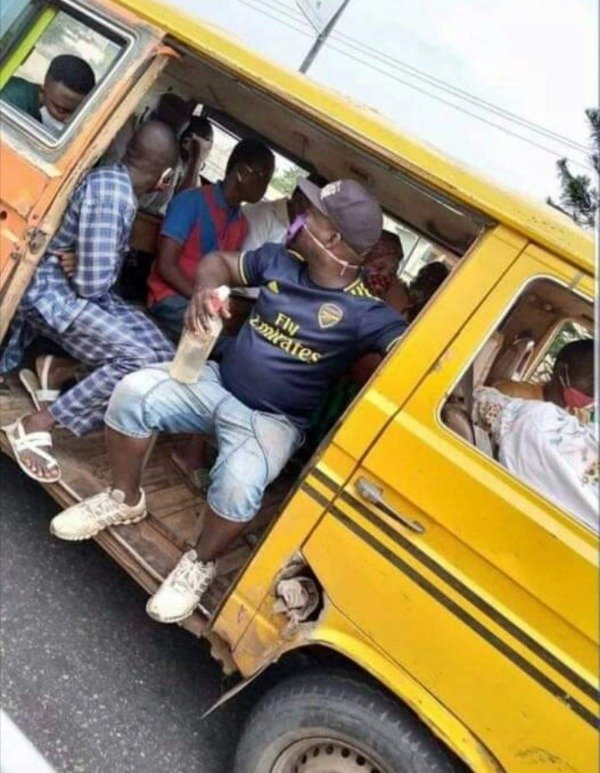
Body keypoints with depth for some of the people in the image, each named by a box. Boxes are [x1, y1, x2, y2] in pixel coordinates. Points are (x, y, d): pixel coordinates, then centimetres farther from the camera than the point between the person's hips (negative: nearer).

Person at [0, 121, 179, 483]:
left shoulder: (117, 183, 5)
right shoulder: (110, 192, -24)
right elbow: (92, 283, -24)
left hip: (78, 287, 10)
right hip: (51, 290, -10)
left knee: (162, 354, 2)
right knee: (142, 361, -23)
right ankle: (34, 426, -15)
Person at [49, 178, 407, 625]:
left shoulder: (364, 312, -15)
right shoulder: (279, 261, 3)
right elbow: (219, 261, 14)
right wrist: (205, 290, -9)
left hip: (273, 421, -5)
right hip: (217, 384, 5)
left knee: (238, 485, -34)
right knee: (133, 392, -17)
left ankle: (201, 564, 0)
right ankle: (124, 500, 8)